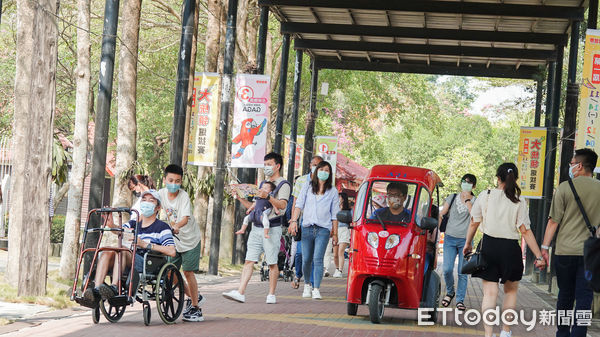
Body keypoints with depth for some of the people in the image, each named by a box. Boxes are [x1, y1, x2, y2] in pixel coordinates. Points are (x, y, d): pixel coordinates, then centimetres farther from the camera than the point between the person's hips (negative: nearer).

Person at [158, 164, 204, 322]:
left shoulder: (184, 196, -22)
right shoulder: (161, 193, -6)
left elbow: (186, 217, -35)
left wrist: (177, 226, -55)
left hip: (189, 239, -5)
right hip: (174, 240, 5)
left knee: (188, 272, -7)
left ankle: (195, 308, 5)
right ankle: (193, 297, 24)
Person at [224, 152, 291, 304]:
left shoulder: (283, 184, 0)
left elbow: (282, 205, -16)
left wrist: (267, 197, -30)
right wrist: (240, 199, 11)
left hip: (272, 228, -6)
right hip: (256, 227, 6)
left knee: (272, 263, -1)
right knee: (249, 260, -3)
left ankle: (271, 294, 7)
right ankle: (240, 293, -8)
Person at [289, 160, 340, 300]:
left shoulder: (332, 191, 9)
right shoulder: (308, 187, 12)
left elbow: (335, 214, 9)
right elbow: (299, 205, 7)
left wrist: (335, 233, 6)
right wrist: (294, 220, -7)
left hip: (323, 229, -2)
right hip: (307, 227, 2)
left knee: (318, 259, -13)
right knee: (306, 260, 4)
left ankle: (316, 289, -13)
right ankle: (307, 285, 25)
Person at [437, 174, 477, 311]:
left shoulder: (475, 201, 3)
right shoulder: (452, 198, 9)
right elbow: (441, 215, 12)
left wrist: (467, 200, -14)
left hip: (465, 240, -1)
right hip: (450, 238, 1)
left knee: (463, 272, -2)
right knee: (447, 269, -7)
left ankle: (460, 300, 7)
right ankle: (450, 292, 19)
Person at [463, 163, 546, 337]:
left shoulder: (485, 196, 0)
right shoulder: (519, 202, -4)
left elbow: (474, 223, 6)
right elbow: (526, 231, -8)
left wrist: (468, 244, 21)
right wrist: (539, 256, -4)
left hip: (489, 246, 1)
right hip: (510, 248, 0)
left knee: (489, 293, 0)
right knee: (511, 290, 19)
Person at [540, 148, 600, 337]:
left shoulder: (565, 187, -3)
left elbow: (554, 221, -4)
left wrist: (544, 247, 3)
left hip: (565, 251, 0)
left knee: (565, 295, 14)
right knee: (584, 298, -1)